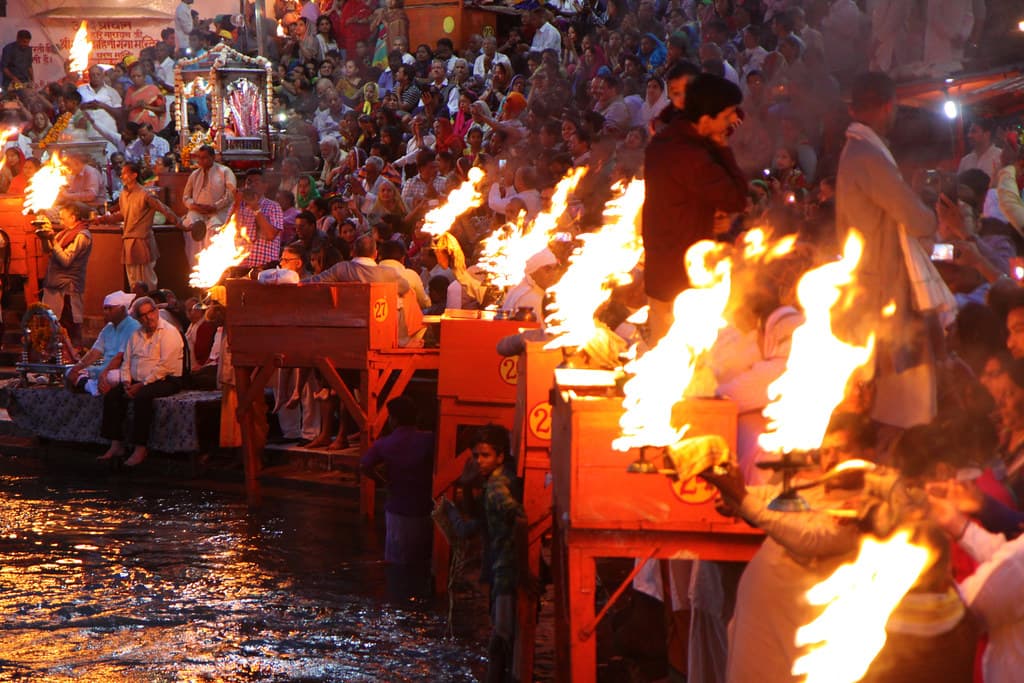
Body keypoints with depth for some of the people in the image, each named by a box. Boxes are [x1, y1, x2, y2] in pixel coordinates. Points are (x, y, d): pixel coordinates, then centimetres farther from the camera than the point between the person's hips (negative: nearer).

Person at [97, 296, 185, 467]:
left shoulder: (169, 333, -8)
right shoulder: (136, 335, 16)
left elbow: (165, 365, -17)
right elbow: (126, 361, 16)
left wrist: (142, 384, -19)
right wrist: (127, 382, -3)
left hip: (165, 381, -7)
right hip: (138, 382, 7)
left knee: (142, 397, -34)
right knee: (111, 395, -11)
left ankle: (140, 448, -28)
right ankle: (116, 445, -11)